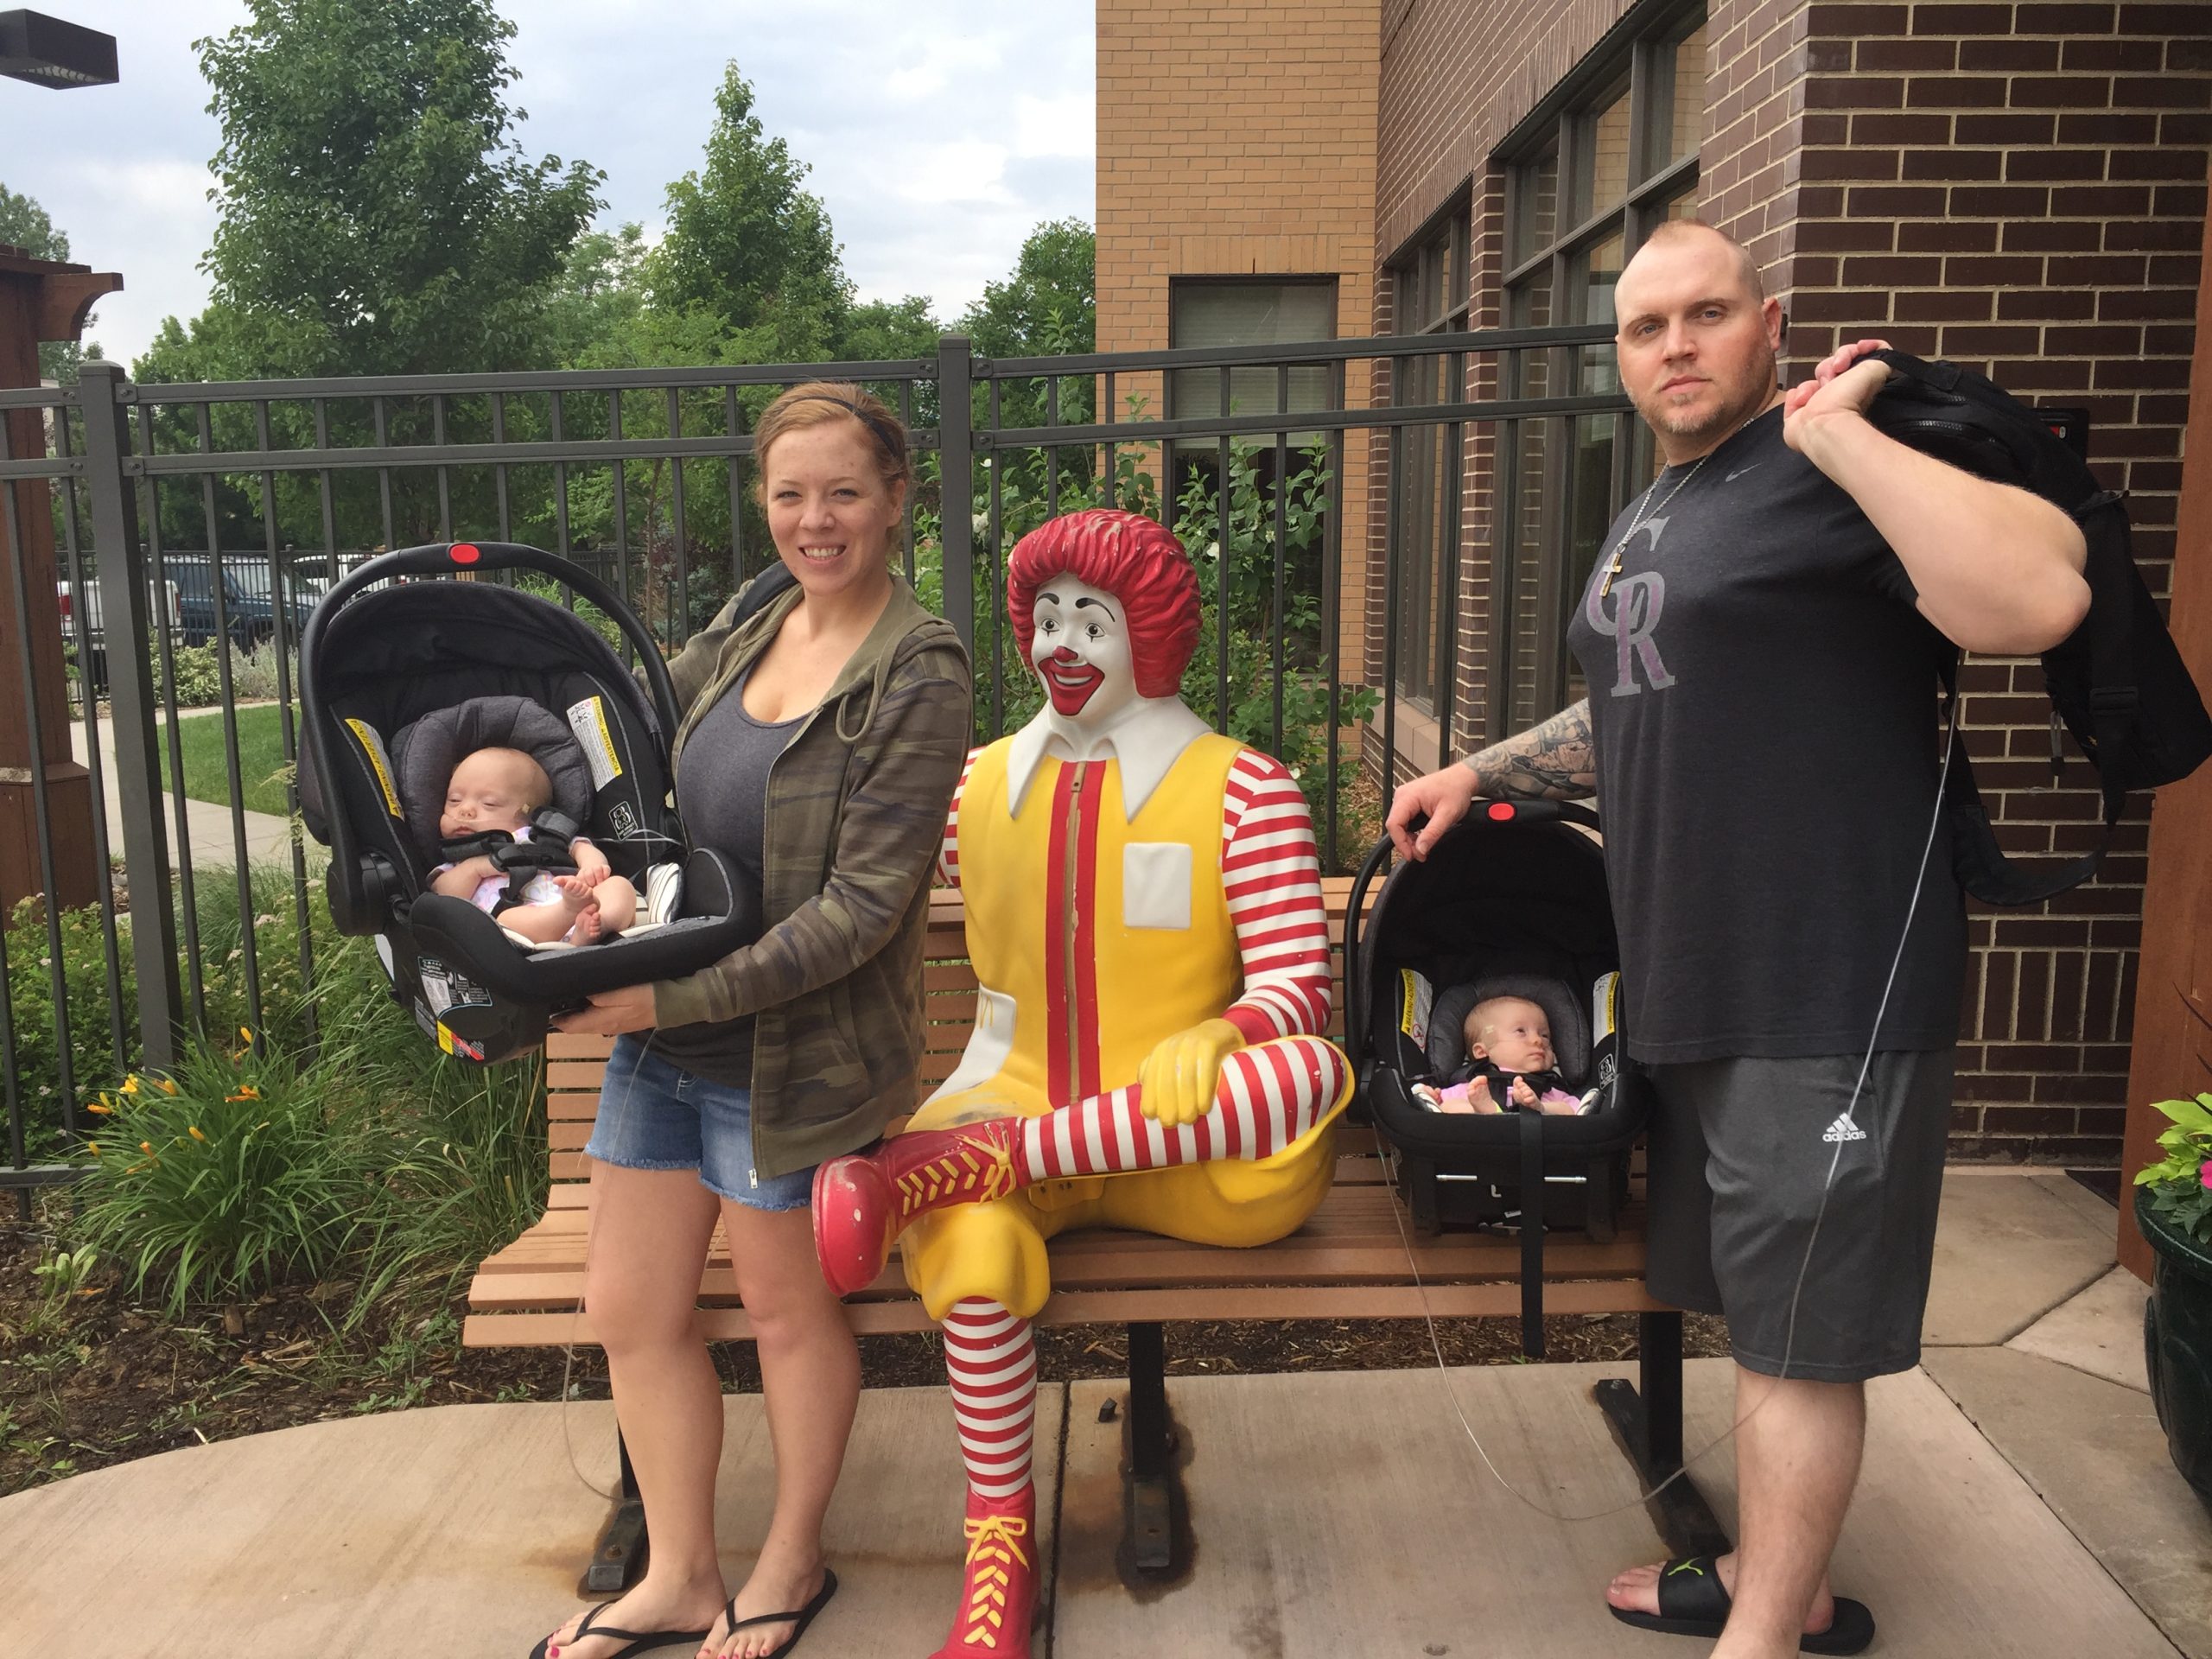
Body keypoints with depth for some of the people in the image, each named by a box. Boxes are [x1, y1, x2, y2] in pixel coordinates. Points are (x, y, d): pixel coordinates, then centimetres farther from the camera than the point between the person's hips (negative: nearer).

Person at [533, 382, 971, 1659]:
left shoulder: (918, 674, -15)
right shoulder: (737, 644, 7)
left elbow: (862, 904, -21)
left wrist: (680, 997, -23)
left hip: (794, 1054, -7)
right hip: (663, 1038, 7)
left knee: (789, 1310, 13)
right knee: (631, 1310, 14)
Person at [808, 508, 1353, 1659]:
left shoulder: (1242, 786, 1)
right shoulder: (979, 785, 12)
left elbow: (1297, 982, -7)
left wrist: (1213, 1042, -28)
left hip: (1184, 1144, -1)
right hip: (1011, 1110, 1)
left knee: (1313, 1068, -34)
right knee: (974, 1251, -34)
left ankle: (932, 1170, -32)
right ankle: (998, 1547, -9)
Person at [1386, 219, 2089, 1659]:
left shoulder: (1831, 471, -12)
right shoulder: (1651, 518, 16)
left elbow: (2036, 599, -31)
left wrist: (1838, 432, -23)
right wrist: (1480, 771, 22)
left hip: (1829, 998, -9)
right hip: (1697, 989, 9)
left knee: (1800, 1336, 4)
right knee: (1756, 1310, 20)